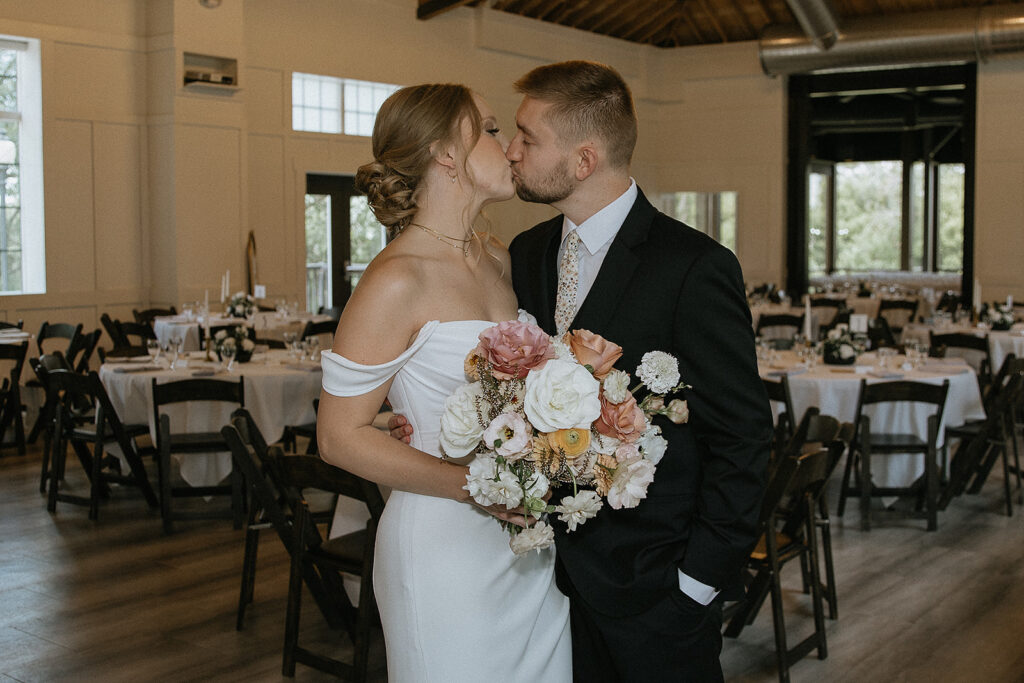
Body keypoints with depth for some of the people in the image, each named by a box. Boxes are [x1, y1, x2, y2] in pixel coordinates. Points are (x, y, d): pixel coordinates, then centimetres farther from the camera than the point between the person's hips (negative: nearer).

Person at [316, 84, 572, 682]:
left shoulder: (498, 258, 7)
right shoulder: (397, 282, -17)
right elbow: (340, 435, -14)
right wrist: (474, 485, -20)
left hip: (530, 540, 7)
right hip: (447, 548, -7)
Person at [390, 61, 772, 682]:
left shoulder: (694, 266, -16)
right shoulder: (527, 254, 5)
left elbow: (742, 436, -13)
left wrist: (699, 577, -12)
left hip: (654, 587, -5)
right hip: (560, 570, 6)